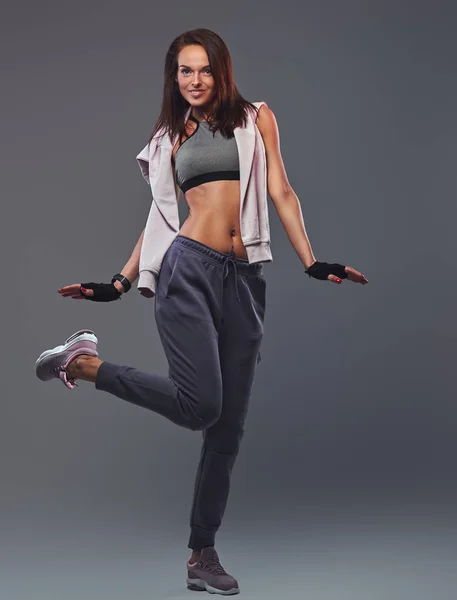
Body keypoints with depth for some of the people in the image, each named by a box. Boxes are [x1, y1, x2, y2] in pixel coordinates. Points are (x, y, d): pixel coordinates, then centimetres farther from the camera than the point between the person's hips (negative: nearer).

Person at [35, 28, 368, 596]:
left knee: (228, 423, 3)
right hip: (189, 268, -2)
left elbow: (281, 193, 9)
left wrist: (311, 262, -1)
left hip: (244, 279, 2)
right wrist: (118, 284, 11)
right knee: (199, 404, -20)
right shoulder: (172, 136, 16)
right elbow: (161, 216, 17)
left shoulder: (256, 118, 15)